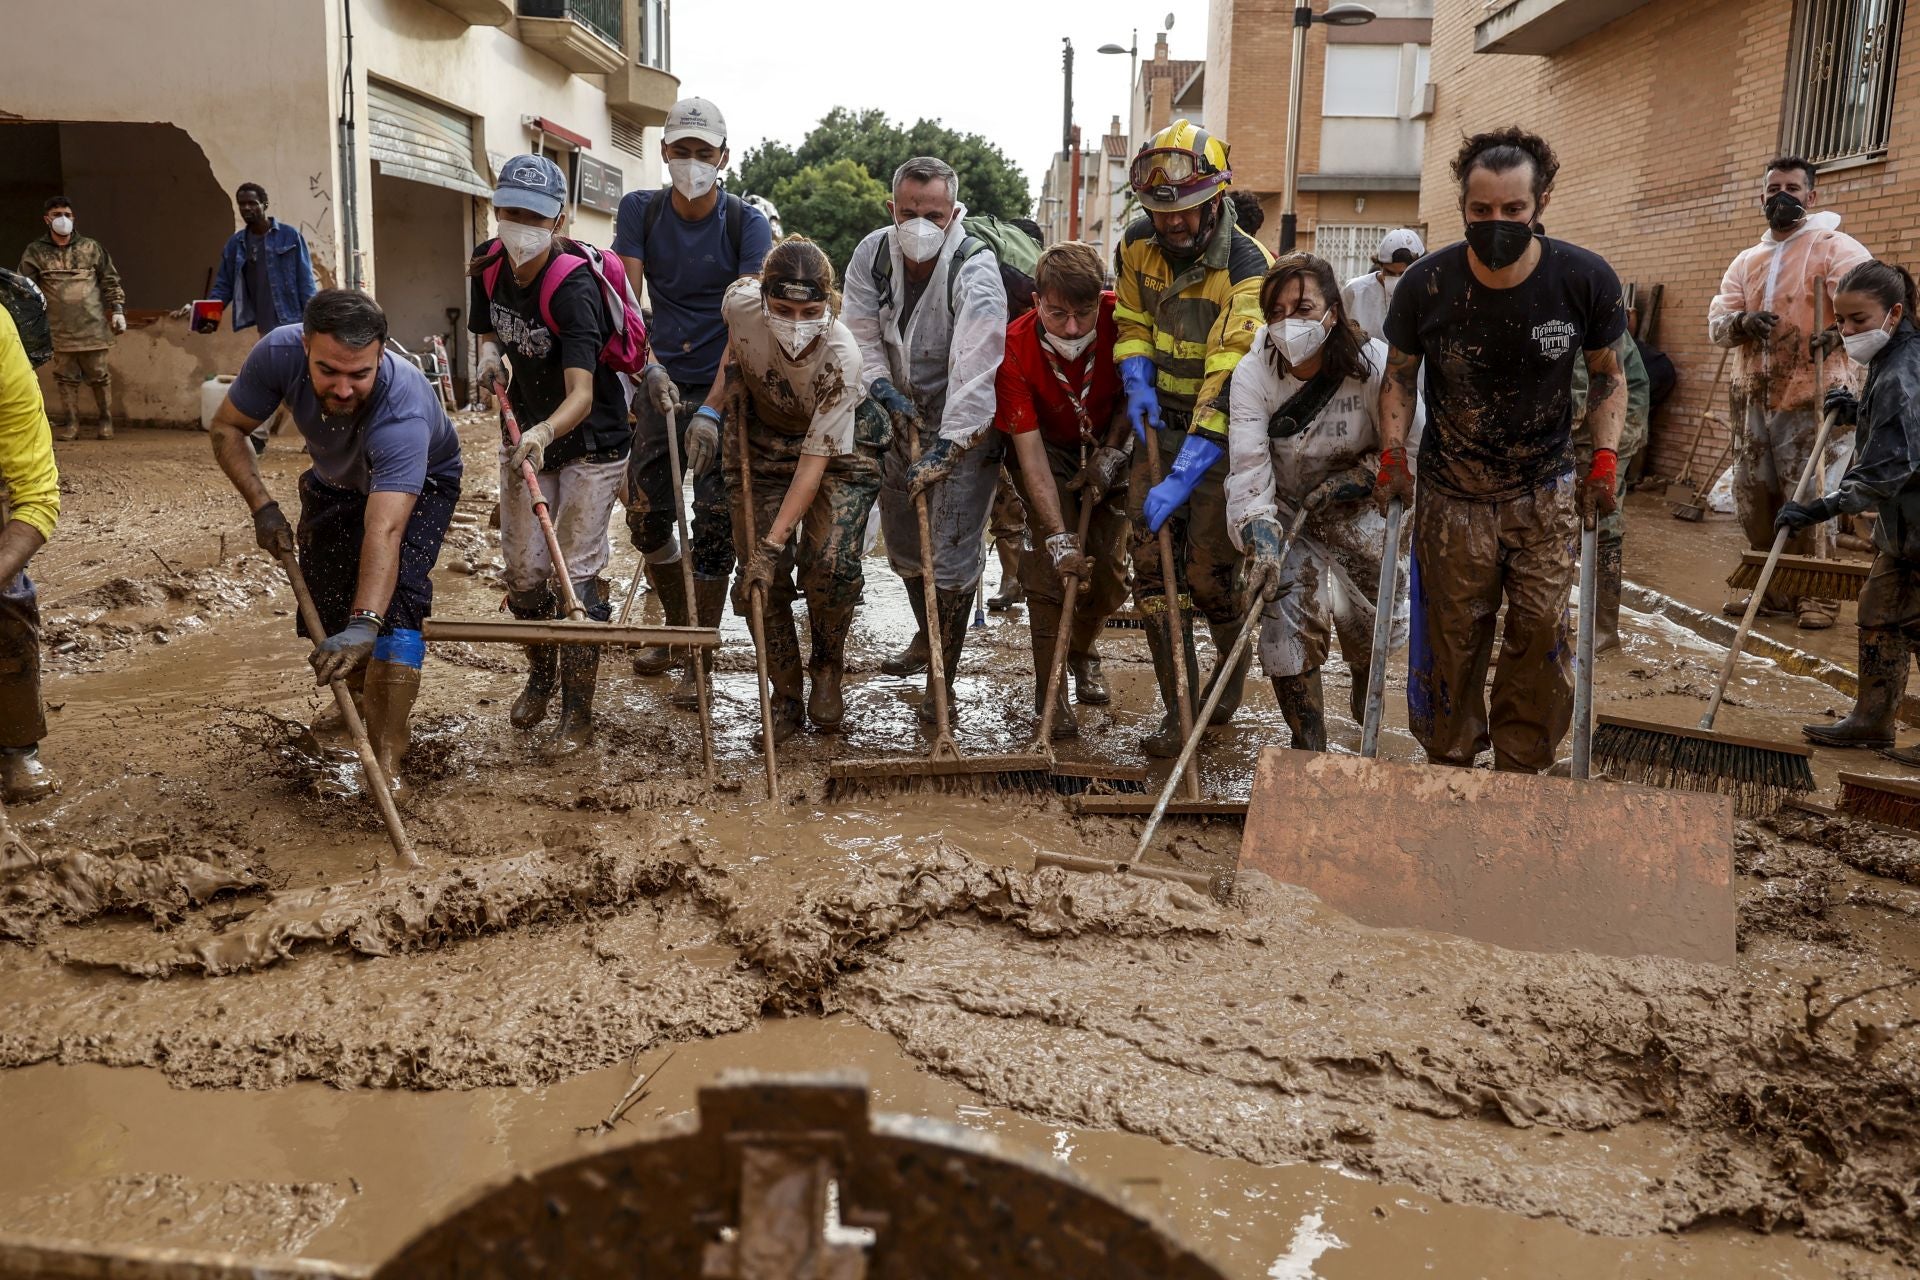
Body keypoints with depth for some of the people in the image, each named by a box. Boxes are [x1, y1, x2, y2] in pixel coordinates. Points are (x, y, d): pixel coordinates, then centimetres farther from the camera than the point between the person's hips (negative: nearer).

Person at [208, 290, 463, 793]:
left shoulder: (403, 408, -46)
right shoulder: (279, 353, -33)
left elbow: (385, 530, -56)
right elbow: (226, 429, -15)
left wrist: (365, 624, -67)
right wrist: (262, 506, -29)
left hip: (420, 483, -5)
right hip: (334, 481, 5)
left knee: (396, 599, -26)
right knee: (323, 608, 10)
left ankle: (388, 757, -22)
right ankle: (361, 701, 41)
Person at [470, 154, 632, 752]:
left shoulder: (574, 287, -29)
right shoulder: (488, 264, -8)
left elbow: (581, 395, -37)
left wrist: (545, 433, -57)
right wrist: (490, 355, -12)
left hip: (590, 443, -6)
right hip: (526, 436, 6)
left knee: (576, 574, -6)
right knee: (523, 568, 10)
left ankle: (578, 709, 6)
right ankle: (540, 677, 35)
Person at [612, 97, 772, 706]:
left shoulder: (747, 223, -8)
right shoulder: (641, 211, 2)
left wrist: (712, 410, -24)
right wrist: (651, 366, -22)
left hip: (724, 388, -3)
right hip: (661, 382, 4)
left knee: (714, 526, -5)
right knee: (645, 517, 8)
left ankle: (698, 661, 7)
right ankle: (678, 626, 31)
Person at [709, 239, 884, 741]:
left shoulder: (841, 355, -34)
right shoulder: (742, 305, -24)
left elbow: (815, 459, -32)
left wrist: (772, 543, -34)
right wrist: (733, 380, -5)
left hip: (841, 448, -3)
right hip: (766, 440, 3)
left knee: (830, 563, -23)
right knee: (761, 571, -7)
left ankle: (827, 669, 6)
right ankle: (786, 698, 9)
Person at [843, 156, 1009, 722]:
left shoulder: (976, 271, -27)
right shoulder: (872, 254, -8)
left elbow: (975, 372, -35)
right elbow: (860, 333, -2)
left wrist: (945, 451, -40)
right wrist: (884, 389, -19)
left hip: (966, 425, -6)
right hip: (903, 416, 6)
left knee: (952, 553, -9)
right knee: (902, 539, 19)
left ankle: (943, 678, 5)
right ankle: (926, 637, 44)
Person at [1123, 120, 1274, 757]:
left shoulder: (1248, 268, -22)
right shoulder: (1138, 244, -3)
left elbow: (1231, 384, -28)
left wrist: (1181, 478, -34)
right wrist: (1137, 382, -6)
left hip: (1222, 434, -5)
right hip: (1161, 422, 5)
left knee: (1209, 572, -5)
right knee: (1151, 565, -3)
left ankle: (1232, 664, 29)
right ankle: (1179, 710, 7)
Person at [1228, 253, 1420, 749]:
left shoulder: (1374, 364, -21)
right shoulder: (1253, 373, -18)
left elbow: (1412, 446, -11)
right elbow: (1248, 462, -28)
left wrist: (1358, 477, -21)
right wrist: (1260, 534, -40)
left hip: (1360, 508, 0)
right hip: (1286, 508, 0)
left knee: (1373, 623, 4)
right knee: (1290, 610, -18)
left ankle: (1365, 679, 46)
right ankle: (1308, 748, -2)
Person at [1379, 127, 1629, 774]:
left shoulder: (1586, 281, -13)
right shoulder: (1426, 283, -13)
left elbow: (1609, 376, 3)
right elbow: (1400, 375, 2)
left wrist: (1605, 458, -8)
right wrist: (1392, 453, -9)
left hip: (1545, 493, 0)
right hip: (1452, 494, 0)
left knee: (1542, 632, -2)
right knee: (1452, 637, 7)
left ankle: (1521, 773, 17)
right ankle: (1448, 769, 26)